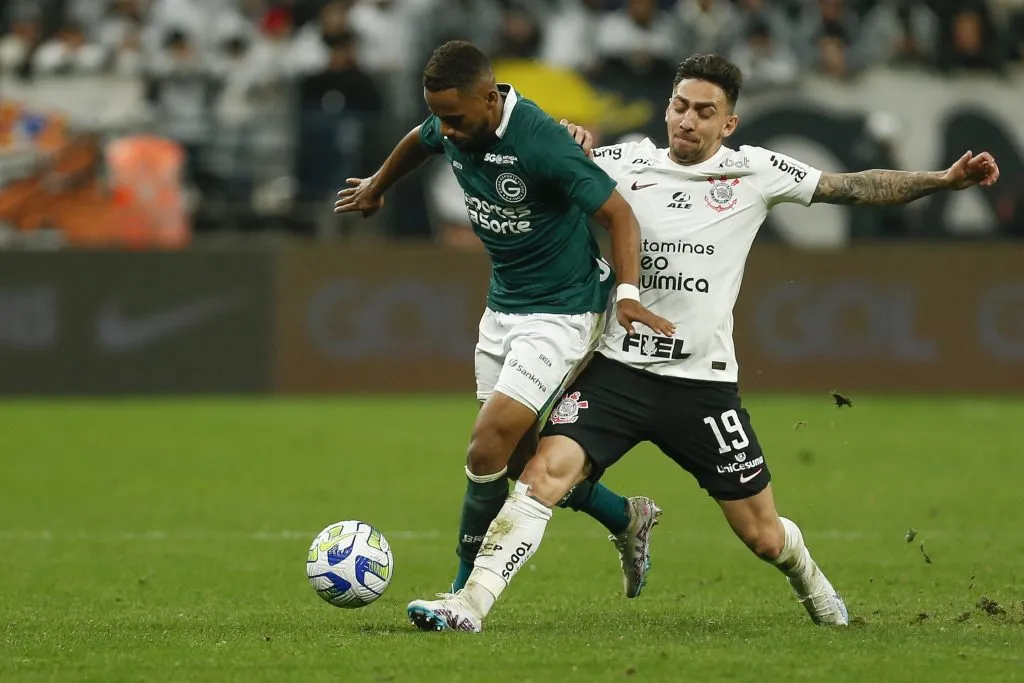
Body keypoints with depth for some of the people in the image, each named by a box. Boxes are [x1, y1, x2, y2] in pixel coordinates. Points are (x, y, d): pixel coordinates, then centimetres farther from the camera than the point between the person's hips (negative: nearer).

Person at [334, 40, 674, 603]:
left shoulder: (542, 143, -28)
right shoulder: (449, 129, -6)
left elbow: (618, 213, -22)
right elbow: (418, 142, 20)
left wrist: (628, 293, -35)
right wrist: (376, 186, 38)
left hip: (561, 313, -8)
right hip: (502, 307, 8)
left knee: (488, 448, -15)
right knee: (520, 454, 12)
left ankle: (464, 595, -3)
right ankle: (626, 519, 35)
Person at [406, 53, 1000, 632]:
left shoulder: (756, 172, 2)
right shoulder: (623, 162, 2)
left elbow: (853, 188, 6)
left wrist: (946, 179, 0)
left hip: (703, 383, 0)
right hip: (617, 367, 0)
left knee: (764, 536, 8)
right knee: (546, 472, -24)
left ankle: (811, 583, 43)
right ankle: (471, 604, -24)